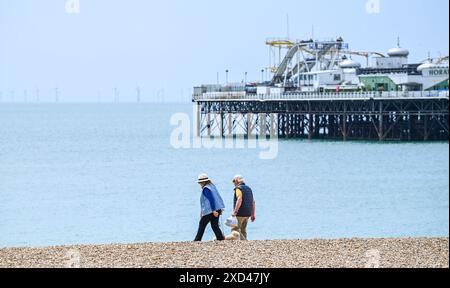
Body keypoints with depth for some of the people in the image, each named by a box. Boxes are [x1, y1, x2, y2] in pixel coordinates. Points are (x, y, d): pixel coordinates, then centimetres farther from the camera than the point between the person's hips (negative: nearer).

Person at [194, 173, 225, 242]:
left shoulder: (205, 189, -13)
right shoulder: (212, 186, 14)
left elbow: (211, 199, -22)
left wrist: (214, 210, -24)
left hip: (209, 210, -8)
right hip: (217, 209, 8)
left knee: (202, 225, 4)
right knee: (215, 225, 10)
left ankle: (197, 240, 10)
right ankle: (221, 238, 0)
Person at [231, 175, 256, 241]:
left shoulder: (238, 188, -8)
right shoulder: (249, 189, 17)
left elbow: (239, 200, -24)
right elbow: (253, 202, 18)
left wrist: (235, 211, -27)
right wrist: (253, 214, 20)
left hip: (240, 213, -8)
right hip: (247, 214, 8)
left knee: (235, 229, -5)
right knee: (243, 230, 13)